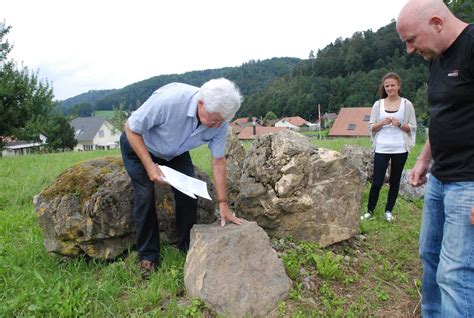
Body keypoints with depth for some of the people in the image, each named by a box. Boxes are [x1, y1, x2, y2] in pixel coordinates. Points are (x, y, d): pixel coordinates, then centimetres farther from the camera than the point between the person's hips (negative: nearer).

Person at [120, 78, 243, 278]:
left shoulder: (220, 122, -25)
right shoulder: (169, 100, -41)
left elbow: (218, 161, -13)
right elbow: (131, 128, -26)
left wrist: (223, 204, -13)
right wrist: (149, 166, -32)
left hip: (175, 153, 4)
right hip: (138, 145, -4)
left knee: (188, 193, -7)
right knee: (145, 196, -13)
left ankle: (188, 246, 14)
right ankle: (148, 256, 4)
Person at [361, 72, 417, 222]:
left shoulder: (406, 104, 1)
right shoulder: (378, 104, 3)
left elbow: (412, 127, 3)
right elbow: (371, 127, 5)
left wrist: (400, 125, -15)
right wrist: (382, 123, -14)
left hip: (400, 149, 0)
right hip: (381, 149, 0)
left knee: (395, 181, 10)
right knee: (377, 182, -1)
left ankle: (388, 211, 24)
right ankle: (370, 211, 14)